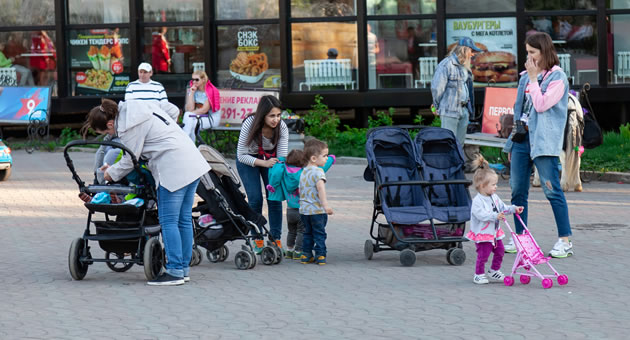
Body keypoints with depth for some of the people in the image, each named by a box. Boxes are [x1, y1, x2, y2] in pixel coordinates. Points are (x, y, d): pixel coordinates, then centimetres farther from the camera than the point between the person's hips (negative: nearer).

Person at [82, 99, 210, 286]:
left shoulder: (129, 127, -14)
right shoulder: (135, 108, 13)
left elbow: (129, 161, -7)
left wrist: (112, 173, 14)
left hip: (174, 170, -10)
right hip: (192, 161, 10)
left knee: (168, 221, -5)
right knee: (183, 219, 12)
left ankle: (175, 271, -4)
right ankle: (184, 269, 16)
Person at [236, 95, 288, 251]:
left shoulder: (282, 127, -24)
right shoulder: (250, 124, -32)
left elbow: (282, 156, -21)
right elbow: (241, 155, -26)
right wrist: (264, 163, -37)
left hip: (270, 158, 2)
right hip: (248, 160, -2)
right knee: (255, 199, -12)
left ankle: (276, 239, 0)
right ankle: (258, 241, 0)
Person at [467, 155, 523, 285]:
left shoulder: (494, 198, 7)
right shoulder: (477, 201, -22)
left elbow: (503, 208, 17)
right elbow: (481, 214, -32)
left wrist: (513, 209, 4)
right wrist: (495, 216, -40)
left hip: (494, 232, 9)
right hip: (482, 234, -9)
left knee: (499, 251, 14)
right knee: (483, 254, -7)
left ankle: (494, 272, 30)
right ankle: (479, 275, 8)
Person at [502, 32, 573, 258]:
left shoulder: (557, 78, -6)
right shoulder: (526, 76, 17)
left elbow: (541, 105, -17)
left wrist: (534, 79, -9)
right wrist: (511, 142, 20)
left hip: (543, 141, -8)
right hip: (522, 138, 8)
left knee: (552, 190, -9)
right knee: (518, 191, 7)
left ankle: (565, 241, -7)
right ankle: (520, 238, 16)